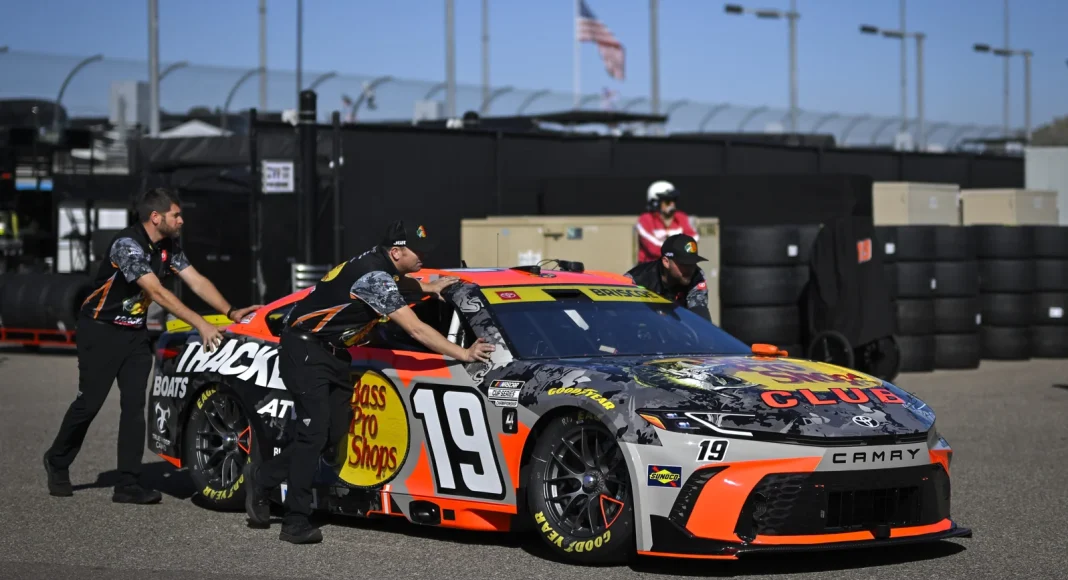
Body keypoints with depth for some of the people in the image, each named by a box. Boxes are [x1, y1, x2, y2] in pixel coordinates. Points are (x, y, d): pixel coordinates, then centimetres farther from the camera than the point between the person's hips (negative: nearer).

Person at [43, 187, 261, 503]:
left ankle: (128, 484, -3)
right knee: (90, 401, -2)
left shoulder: (168, 247, 1)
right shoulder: (127, 244, -25)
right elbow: (157, 292, -31)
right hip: (100, 330, -7)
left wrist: (230, 312, -14)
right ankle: (57, 461, 22)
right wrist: (200, 324, -35)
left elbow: (197, 281, -1)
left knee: (134, 405, -2)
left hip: (134, 331, 7)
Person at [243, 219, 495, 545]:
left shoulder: (380, 261, 5)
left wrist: (427, 287, 19)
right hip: (306, 350, -10)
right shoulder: (375, 277, -22)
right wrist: (464, 355, -20)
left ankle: (263, 477, 18)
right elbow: (415, 329, -24)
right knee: (314, 432, -13)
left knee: (334, 430, 4)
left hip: (331, 352, 10)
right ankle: (296, 521, -11)